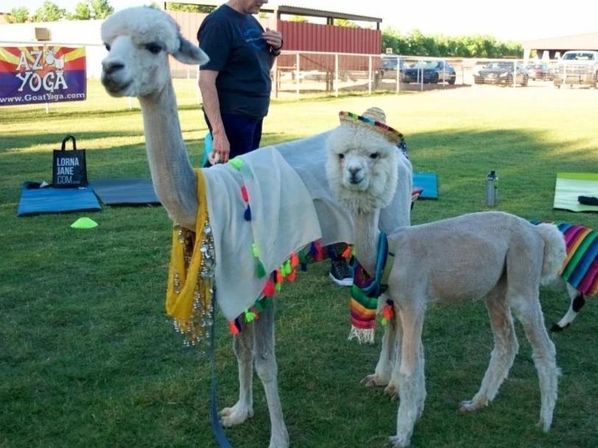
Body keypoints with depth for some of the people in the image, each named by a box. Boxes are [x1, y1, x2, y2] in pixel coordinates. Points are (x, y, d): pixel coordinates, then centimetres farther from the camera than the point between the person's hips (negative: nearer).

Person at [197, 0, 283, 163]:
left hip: (253, 114, 9)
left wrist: (275, 49, 0)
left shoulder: (250, 20, 12)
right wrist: (218, 132, -26)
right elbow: (206, 81, -20)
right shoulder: (219, 22, -13)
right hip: (233, 116, -9)